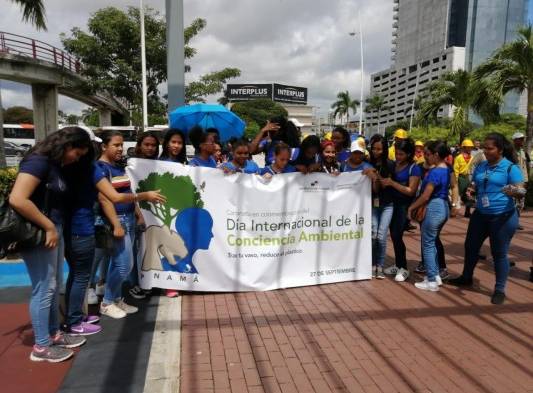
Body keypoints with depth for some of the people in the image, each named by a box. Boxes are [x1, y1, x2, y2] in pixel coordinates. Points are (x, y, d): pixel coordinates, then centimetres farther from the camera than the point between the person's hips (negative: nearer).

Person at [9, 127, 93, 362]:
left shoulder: (57, 165, 11)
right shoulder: (39, 161, -17)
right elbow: (17, 199, -26)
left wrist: (55, 229, 3)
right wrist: (48, 227, -20)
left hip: (54, 231, 9)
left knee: (55, 286, 16)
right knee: (44, 289, 0)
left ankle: (54, 334, 31)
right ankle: (41, 347, 15)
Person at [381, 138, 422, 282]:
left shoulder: (414, 168, -11)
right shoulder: (393, 164, 6)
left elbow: (411, 191, -17)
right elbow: (387, 183, 16)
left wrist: (392, 183, -22)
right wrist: (382, 181, -7)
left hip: (405, 205, -6)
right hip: (392, 203, 6)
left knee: (397, 236, -8)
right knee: (393, 235, 8)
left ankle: (403, 268, 6)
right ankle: (398, 265, 23)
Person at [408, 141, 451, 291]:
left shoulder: (435, 172, -19)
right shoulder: (446, 169, 9)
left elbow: (425, 196, -20)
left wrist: (411, 207, -8)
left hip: (434, 208, -10)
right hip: (443, 207, 10)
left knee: (427, 244, 0)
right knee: (432, 242, 19)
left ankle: (432, 281, 6)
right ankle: (436, 275, 26)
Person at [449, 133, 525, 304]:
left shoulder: (510, 167, -12)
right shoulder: (481, 166, 7)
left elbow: (521, 192, -17)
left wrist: (514, 192, -39)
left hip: (503, 217, -6)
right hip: (480, 214, 7)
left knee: (499, 253, 2)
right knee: (470, 246, 16)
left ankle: (500, 290, 16)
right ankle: (466, 277, 36)